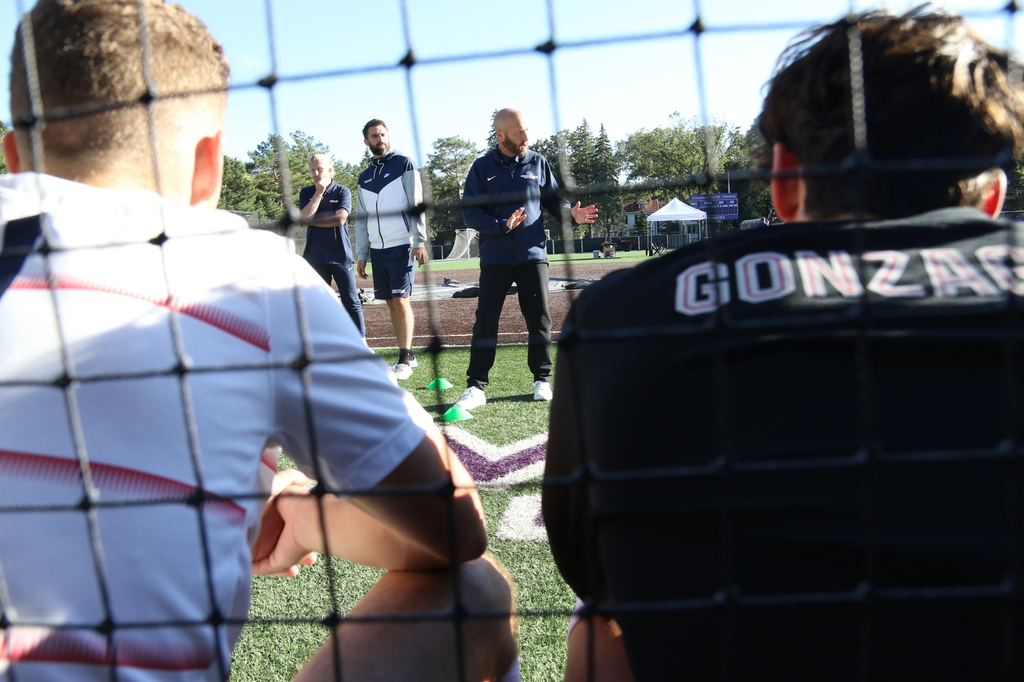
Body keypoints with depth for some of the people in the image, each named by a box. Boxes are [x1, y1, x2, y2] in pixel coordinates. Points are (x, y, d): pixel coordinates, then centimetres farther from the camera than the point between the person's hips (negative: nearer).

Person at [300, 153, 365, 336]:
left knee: (351, 301, -2)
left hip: (341, 254, -3)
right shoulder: (306, 193, 11)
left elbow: (340, 219, -12)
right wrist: (319, 193, -7)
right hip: (315, 256, 3)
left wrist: (313, 221, -5)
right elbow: (304, 217, -5)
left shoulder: (342, 191, 2)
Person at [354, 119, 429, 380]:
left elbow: (416, 205, -5)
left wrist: (419, 242, -13)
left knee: (400, 300, -10)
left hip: (401, 245, -6)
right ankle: (405, 355, 13)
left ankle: (406, 358, -5)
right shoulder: (364, 178, 17)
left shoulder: (404, 164, 1)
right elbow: (361, 219, 19)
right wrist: (361, 255, 14)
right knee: (390, 302, 6)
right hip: (377, 249, 6)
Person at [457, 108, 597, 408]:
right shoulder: (483, 167, 3)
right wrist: (502, 225, -17)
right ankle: (475, 386, 3)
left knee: (539, 319, 3)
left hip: (532, 255, 1)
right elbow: (470, 211, -3)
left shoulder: (538, 163, 9)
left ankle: (542, 380, 17)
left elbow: (554, 199, 11)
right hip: (495, 257, -1)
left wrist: (571, 213, -10)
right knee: (485, 321, -2)